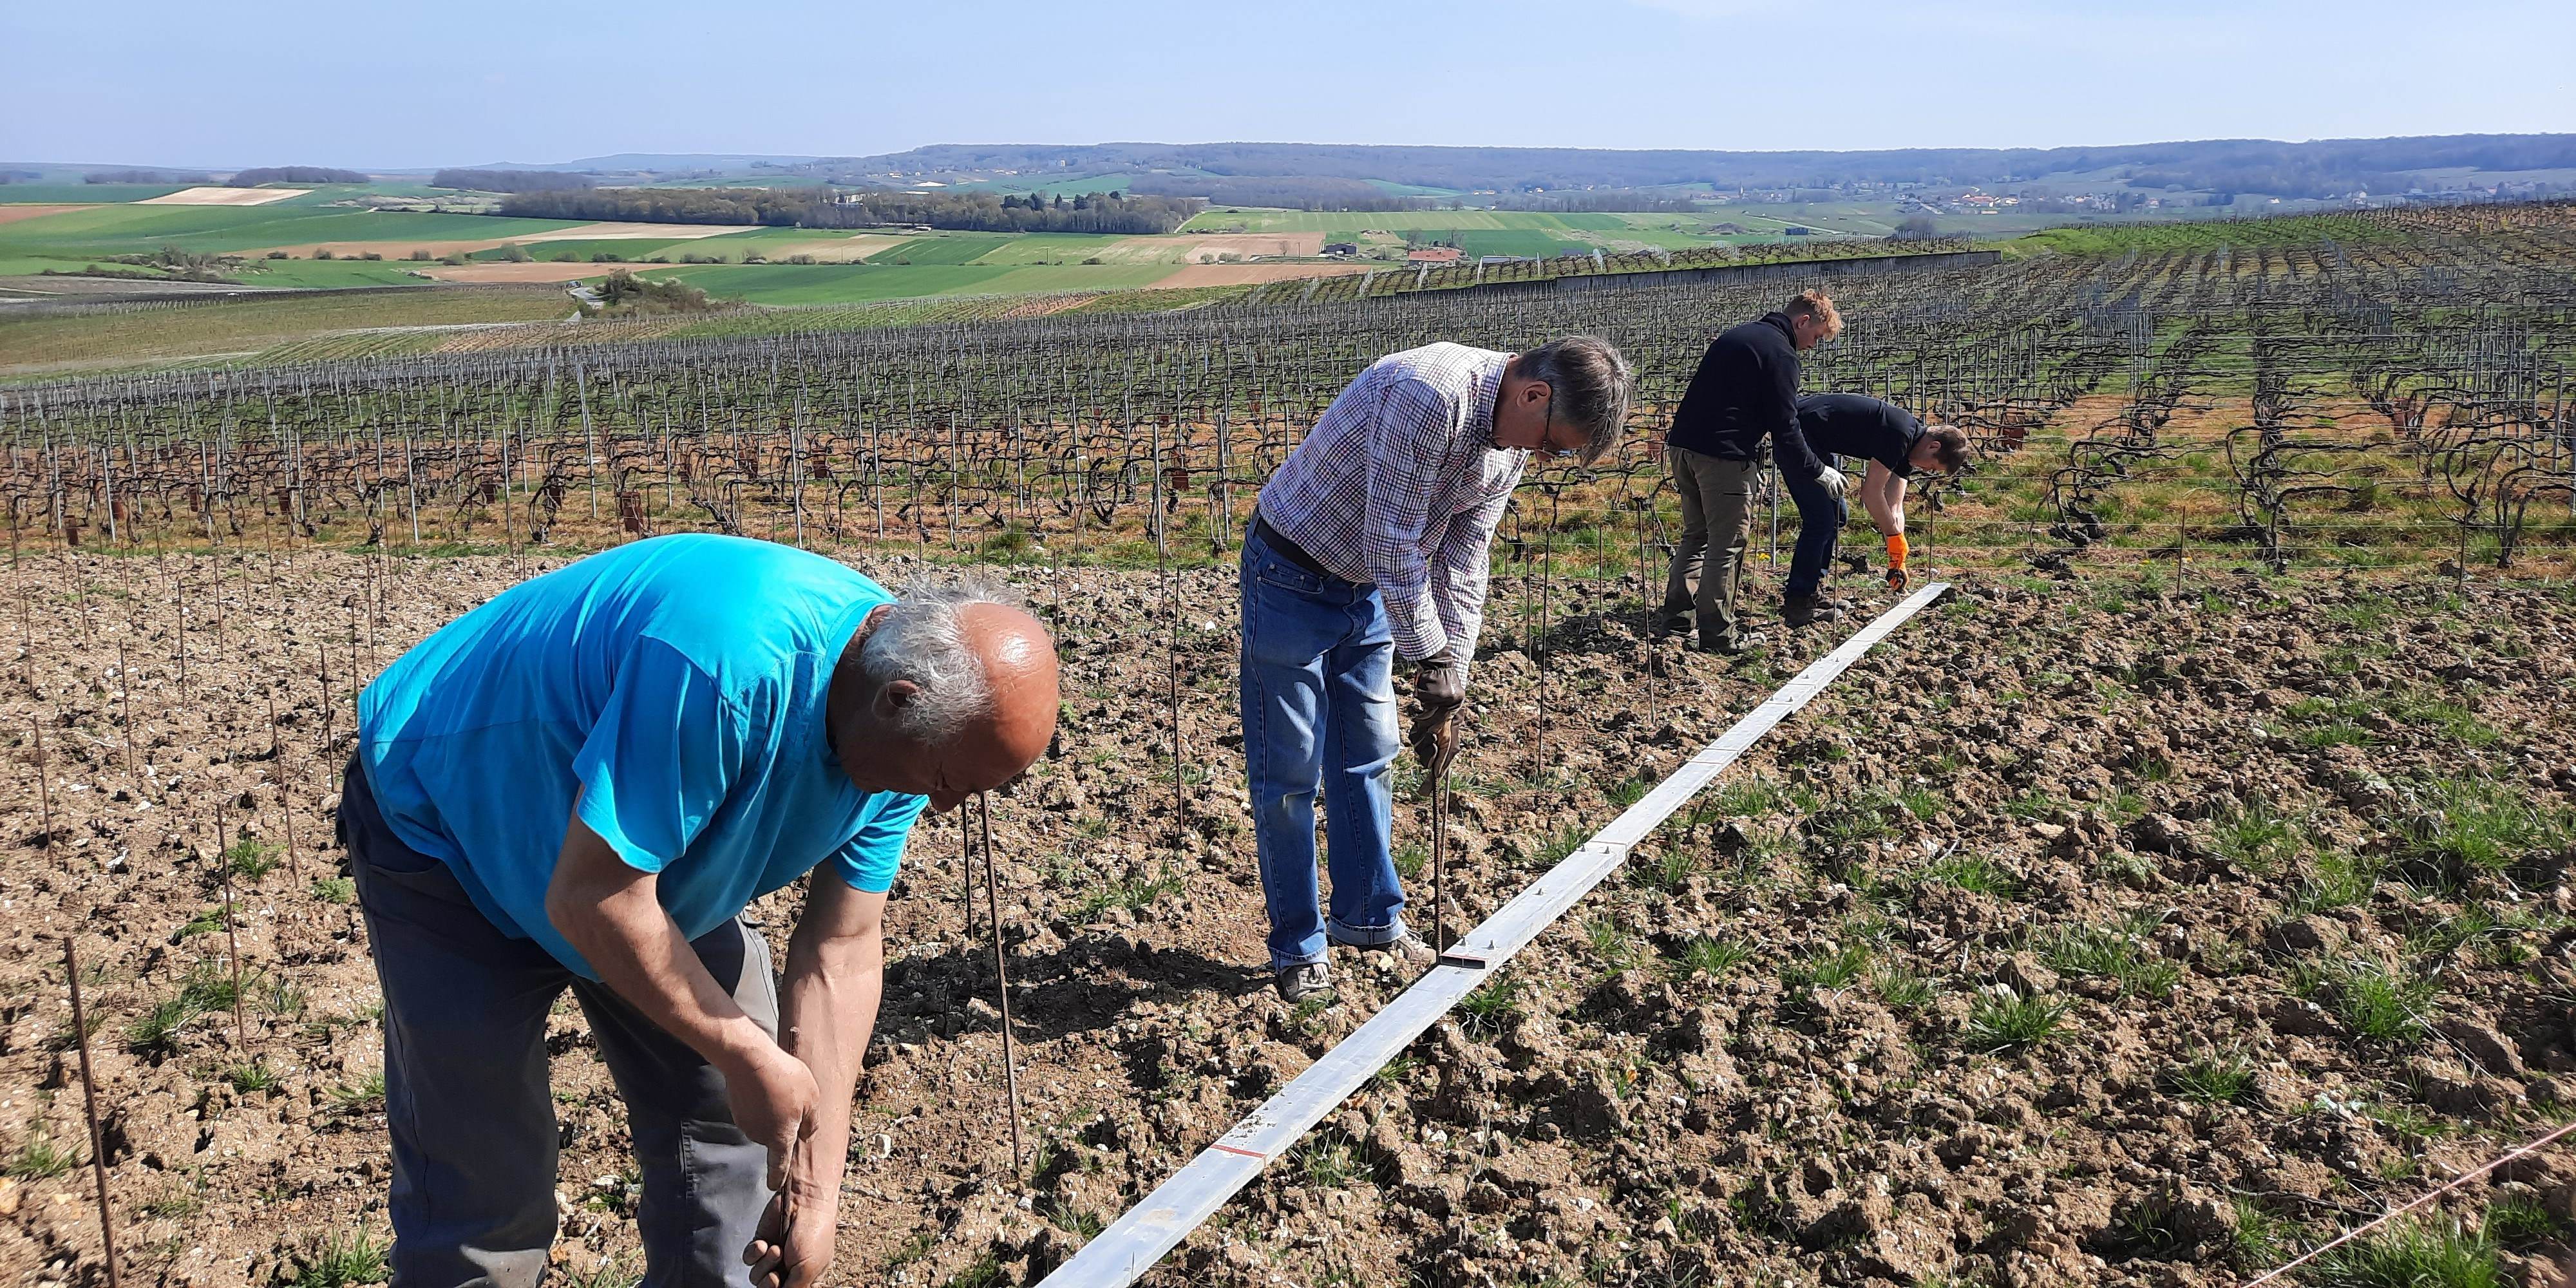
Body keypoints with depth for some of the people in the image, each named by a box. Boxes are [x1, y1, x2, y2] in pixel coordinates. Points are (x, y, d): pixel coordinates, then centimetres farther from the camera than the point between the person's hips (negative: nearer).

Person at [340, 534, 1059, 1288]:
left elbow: (840, 955, -10)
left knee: (729, 1131, 8)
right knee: (483, 1191, -4)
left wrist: (816, 1187, -11)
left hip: (656, 850, 7)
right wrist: (749, 1056, -23)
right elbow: (592, 900, -34)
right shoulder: (729, 666, -41)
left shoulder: (905, 735, -16)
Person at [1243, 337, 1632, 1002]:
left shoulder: (1513, 442, -4)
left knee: (1367, 759, 13)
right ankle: (1298, 947, 12)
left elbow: (1461, 566, 1)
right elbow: (1394, 548, -29)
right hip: (1292, 578, -8)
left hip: (1369, 590, 8)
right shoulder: (1427, 396, -32)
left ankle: (1368, 917, 27)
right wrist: (1434, 666, -21)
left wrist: (1450, 676, -5)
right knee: (1289, 772, 0)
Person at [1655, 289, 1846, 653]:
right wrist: (1818, 472, 0)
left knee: (1695, 534, 18)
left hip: (1682, 444, 9)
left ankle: (1677, 618, 19)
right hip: (1724, 456, -9)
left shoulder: (1737, 335, 20)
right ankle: (1718, 634, 1)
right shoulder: (1780, 352, -8)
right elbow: (1785, 427, -11)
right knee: (1727, 545, -2)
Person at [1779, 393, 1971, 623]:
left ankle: (1810, 590, 20)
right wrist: (1896, 537, -6)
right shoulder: (1899, 434, -19)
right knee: (1821, 520, -11)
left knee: (1837, 514, 15)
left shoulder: (1906, 446, 11)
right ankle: (1797, 604, -6)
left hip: (1815, 441, 11)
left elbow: (1895, 507, 14)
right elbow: (1871, 493, -16)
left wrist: (1897, 560, 12)